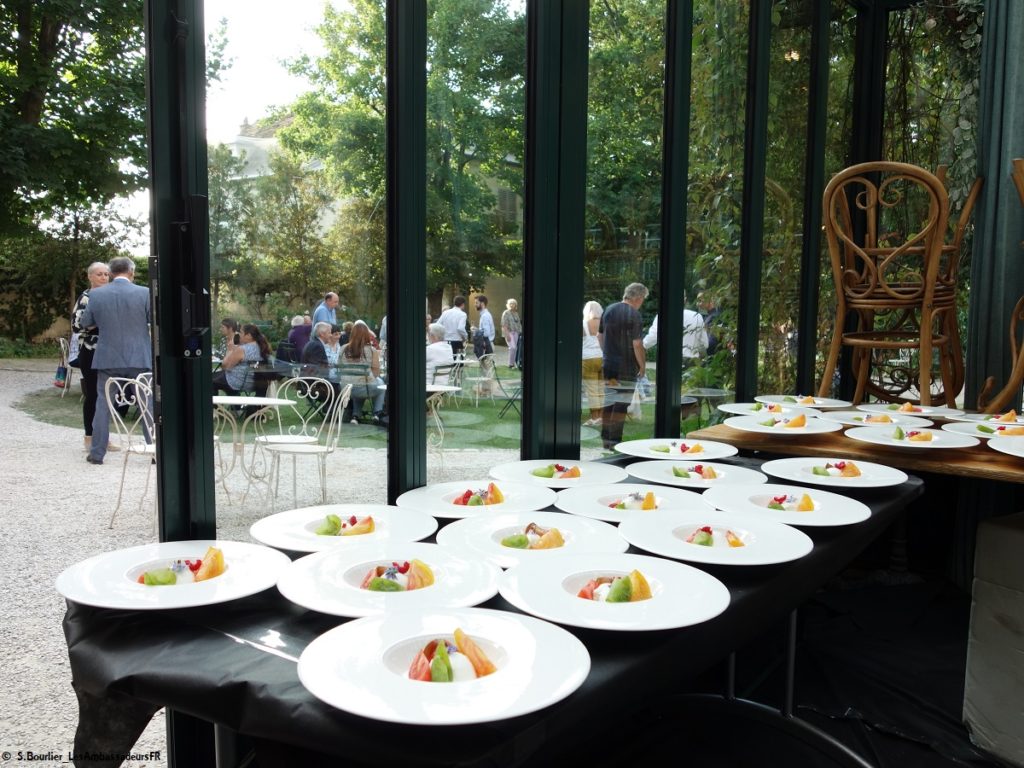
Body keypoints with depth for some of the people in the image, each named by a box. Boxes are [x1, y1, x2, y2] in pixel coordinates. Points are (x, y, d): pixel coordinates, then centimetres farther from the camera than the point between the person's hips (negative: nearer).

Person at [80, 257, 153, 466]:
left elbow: (86, 324, 9)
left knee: (103, 404, 11)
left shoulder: (96, 294, -1)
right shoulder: (145, 293, -7)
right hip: (139, 358, -1)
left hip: (107, 358, 2)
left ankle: (97, 452, 15)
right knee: (148, 404, 6)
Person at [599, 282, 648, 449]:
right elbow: (637, 344, -17)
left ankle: (605, 438, 18)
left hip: (609, 365, 6)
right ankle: (614, 440, 3)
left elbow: (600, 336, 14)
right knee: (621, 404, 2)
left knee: (609, 402, 13)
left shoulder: (609, 310, 6)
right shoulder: (634, 315, -14)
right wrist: (643, 366, -9)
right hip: (627, 367, -6)